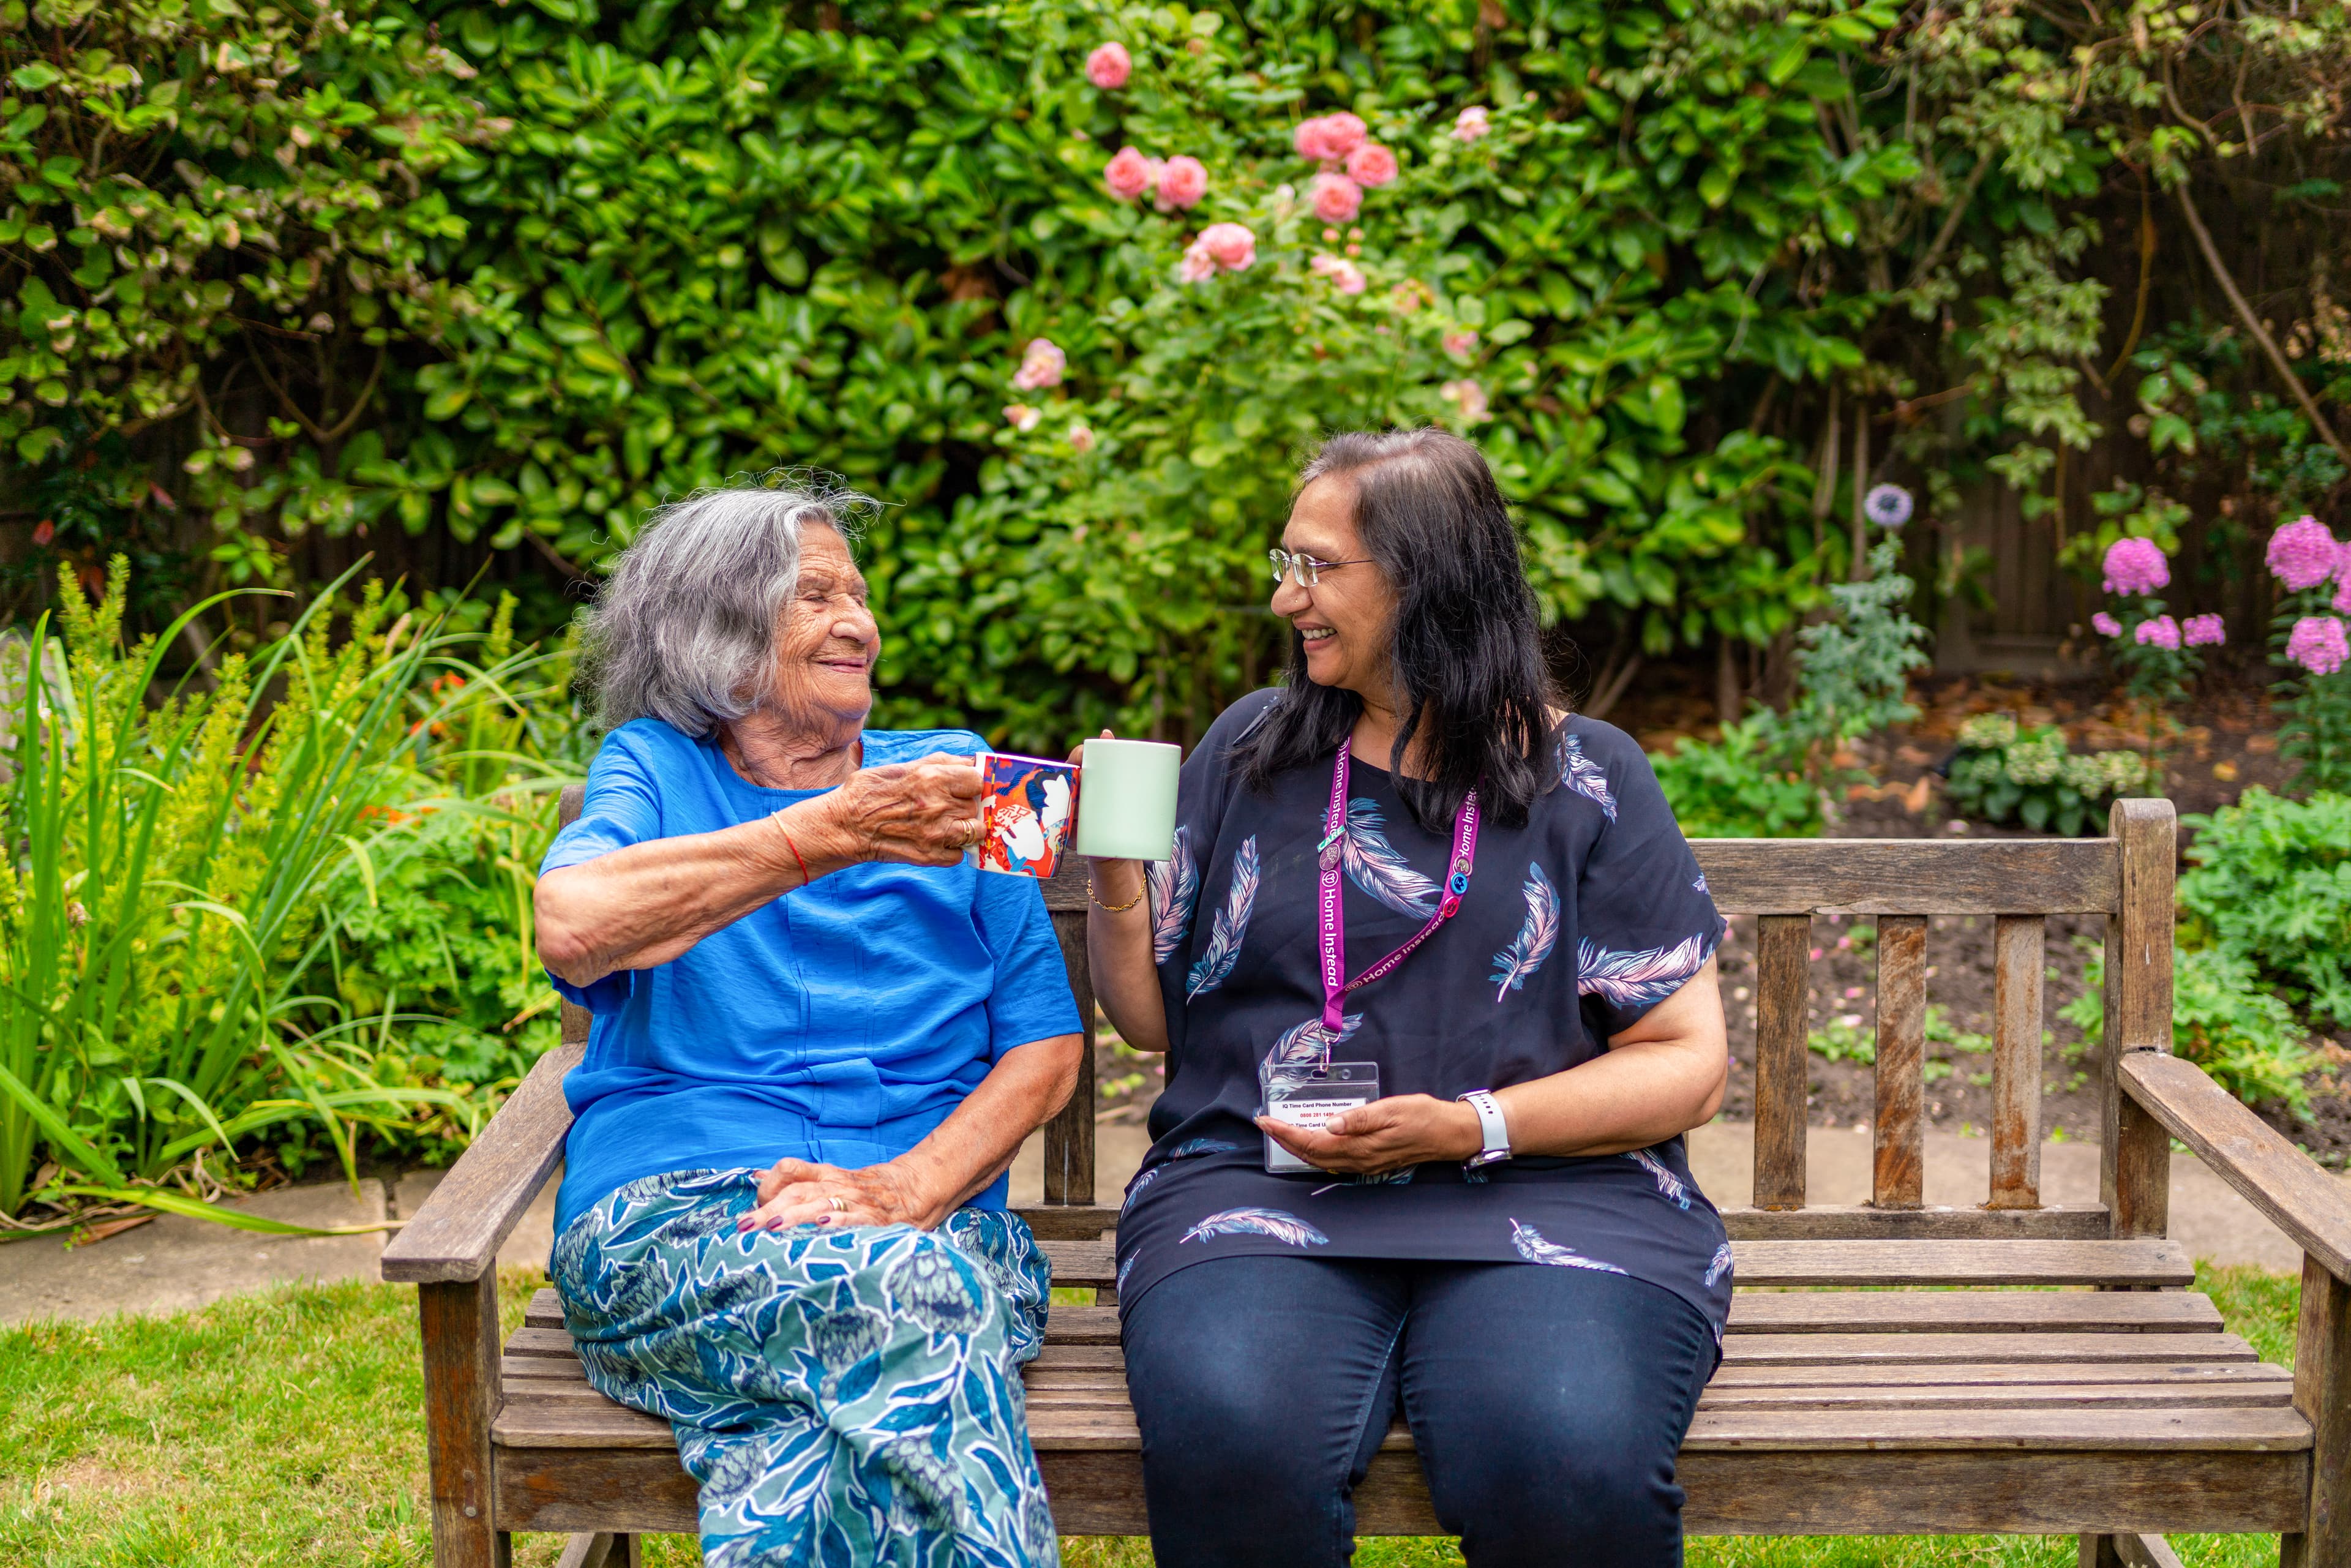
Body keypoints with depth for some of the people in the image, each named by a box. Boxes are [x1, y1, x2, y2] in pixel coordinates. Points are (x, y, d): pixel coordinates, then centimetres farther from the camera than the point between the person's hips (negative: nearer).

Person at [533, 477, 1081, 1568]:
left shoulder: (952, 774, 19)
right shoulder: (653, 769, 12)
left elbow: (1046, 1047, 13)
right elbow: (572, 927, -13)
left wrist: (910, 1186, -7)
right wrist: (831, 834, -20)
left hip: (933, 1219, 2)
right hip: (668, 1221, -2)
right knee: (917, 1297, -35)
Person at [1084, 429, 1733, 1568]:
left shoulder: (1584, 781, 7)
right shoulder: (1249, 750, 14)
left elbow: (1687, 1063, 5)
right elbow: (1149, 1020, 18)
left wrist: (1473, 1127, -9)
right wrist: (1114, 885, -2)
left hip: (1547, 1192, -1)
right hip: (1256, 1184, 1)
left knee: (1569, 1464, -33)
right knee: (1229, 1440, -33)